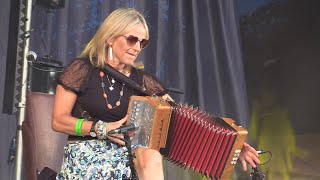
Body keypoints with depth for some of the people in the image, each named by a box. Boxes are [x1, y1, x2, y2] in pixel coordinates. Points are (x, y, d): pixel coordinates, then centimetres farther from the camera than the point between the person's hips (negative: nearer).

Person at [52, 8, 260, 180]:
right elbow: (58, 121, -5)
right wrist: (103, 128, -18)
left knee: (151, 156, -31)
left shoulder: (141, 80, 2)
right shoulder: (82, 68, -6)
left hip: (124, 151, 3)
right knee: (150, 158, -31)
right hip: (84, 152, -3)